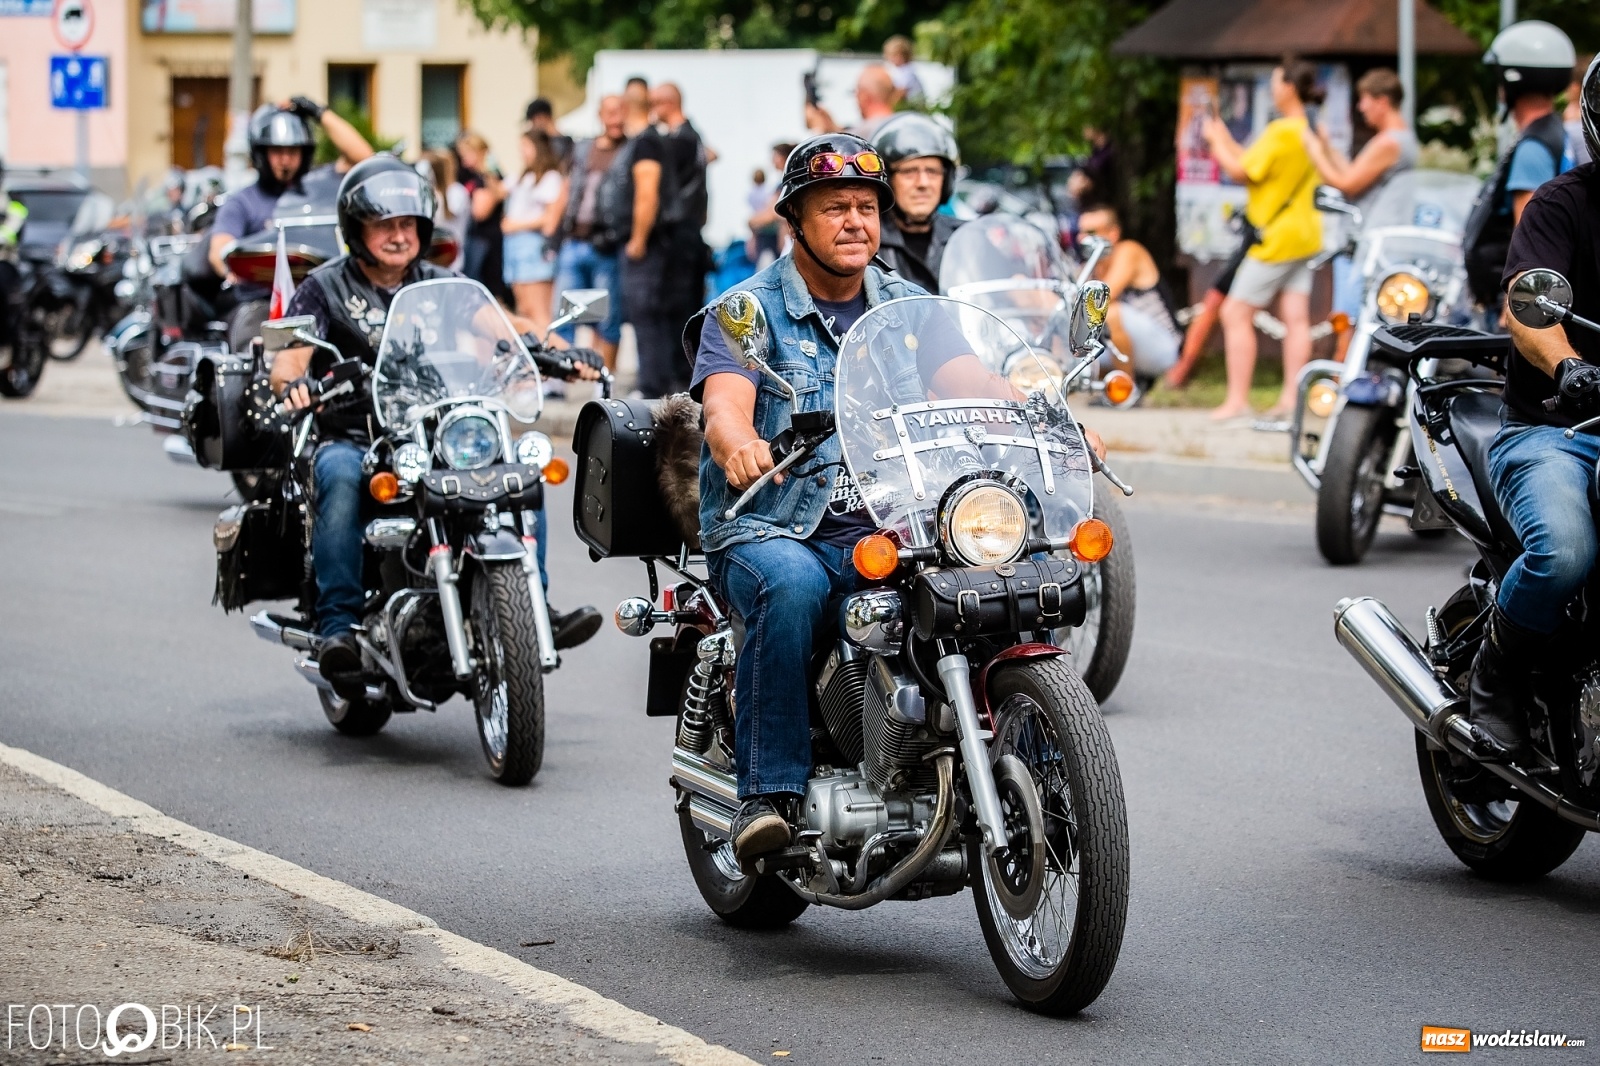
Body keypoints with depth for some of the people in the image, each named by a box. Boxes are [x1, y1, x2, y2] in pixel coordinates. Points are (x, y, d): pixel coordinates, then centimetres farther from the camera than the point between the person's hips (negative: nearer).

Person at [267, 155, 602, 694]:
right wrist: (293, 383, -33)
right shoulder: (325, 287, 5)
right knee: (342, 478, -36)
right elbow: (286, 364, -7)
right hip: (350, 440, -3)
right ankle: (338, 626, -36)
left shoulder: (442, 284, 15)